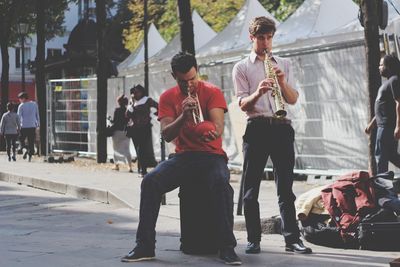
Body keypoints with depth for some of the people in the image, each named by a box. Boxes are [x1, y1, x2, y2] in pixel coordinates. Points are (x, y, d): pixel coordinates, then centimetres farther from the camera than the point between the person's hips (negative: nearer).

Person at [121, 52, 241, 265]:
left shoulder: (212, 92, -3)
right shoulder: (168, 97, 5)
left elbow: (218, 129, -15)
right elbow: (166, 135, -6)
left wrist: (210, 131, -40)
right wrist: (183, 116, -23)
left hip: (211, 156, -2)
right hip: (183, 156, 3)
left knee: (221, 182, -36)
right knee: (150, 181, -24)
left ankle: (227, 248, -30)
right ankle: (145, 246, -16)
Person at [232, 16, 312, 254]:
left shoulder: (283, 64, 16)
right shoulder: (242, 67, 8)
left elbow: (293, 100, 8)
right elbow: (243, 104, -1)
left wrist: (282, 82, -11)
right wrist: (257, 93, -22)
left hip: (282, 128, 2)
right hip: (257, 128, -2)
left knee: (286, 187, 1)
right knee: (251, 188, 0)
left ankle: (292, 239, 3)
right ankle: (253, 240, 6)